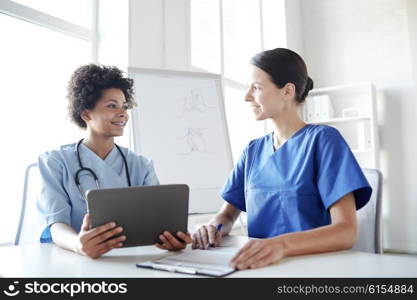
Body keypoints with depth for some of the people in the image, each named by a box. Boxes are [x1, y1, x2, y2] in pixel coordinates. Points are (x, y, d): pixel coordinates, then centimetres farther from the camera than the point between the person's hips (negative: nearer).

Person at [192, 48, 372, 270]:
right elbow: (228, 213, 11)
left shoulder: (322, 139, -7)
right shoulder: (253, 151, 9)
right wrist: (213, 227, -12)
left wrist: (281, 244, -33)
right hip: (260, 265, 4)